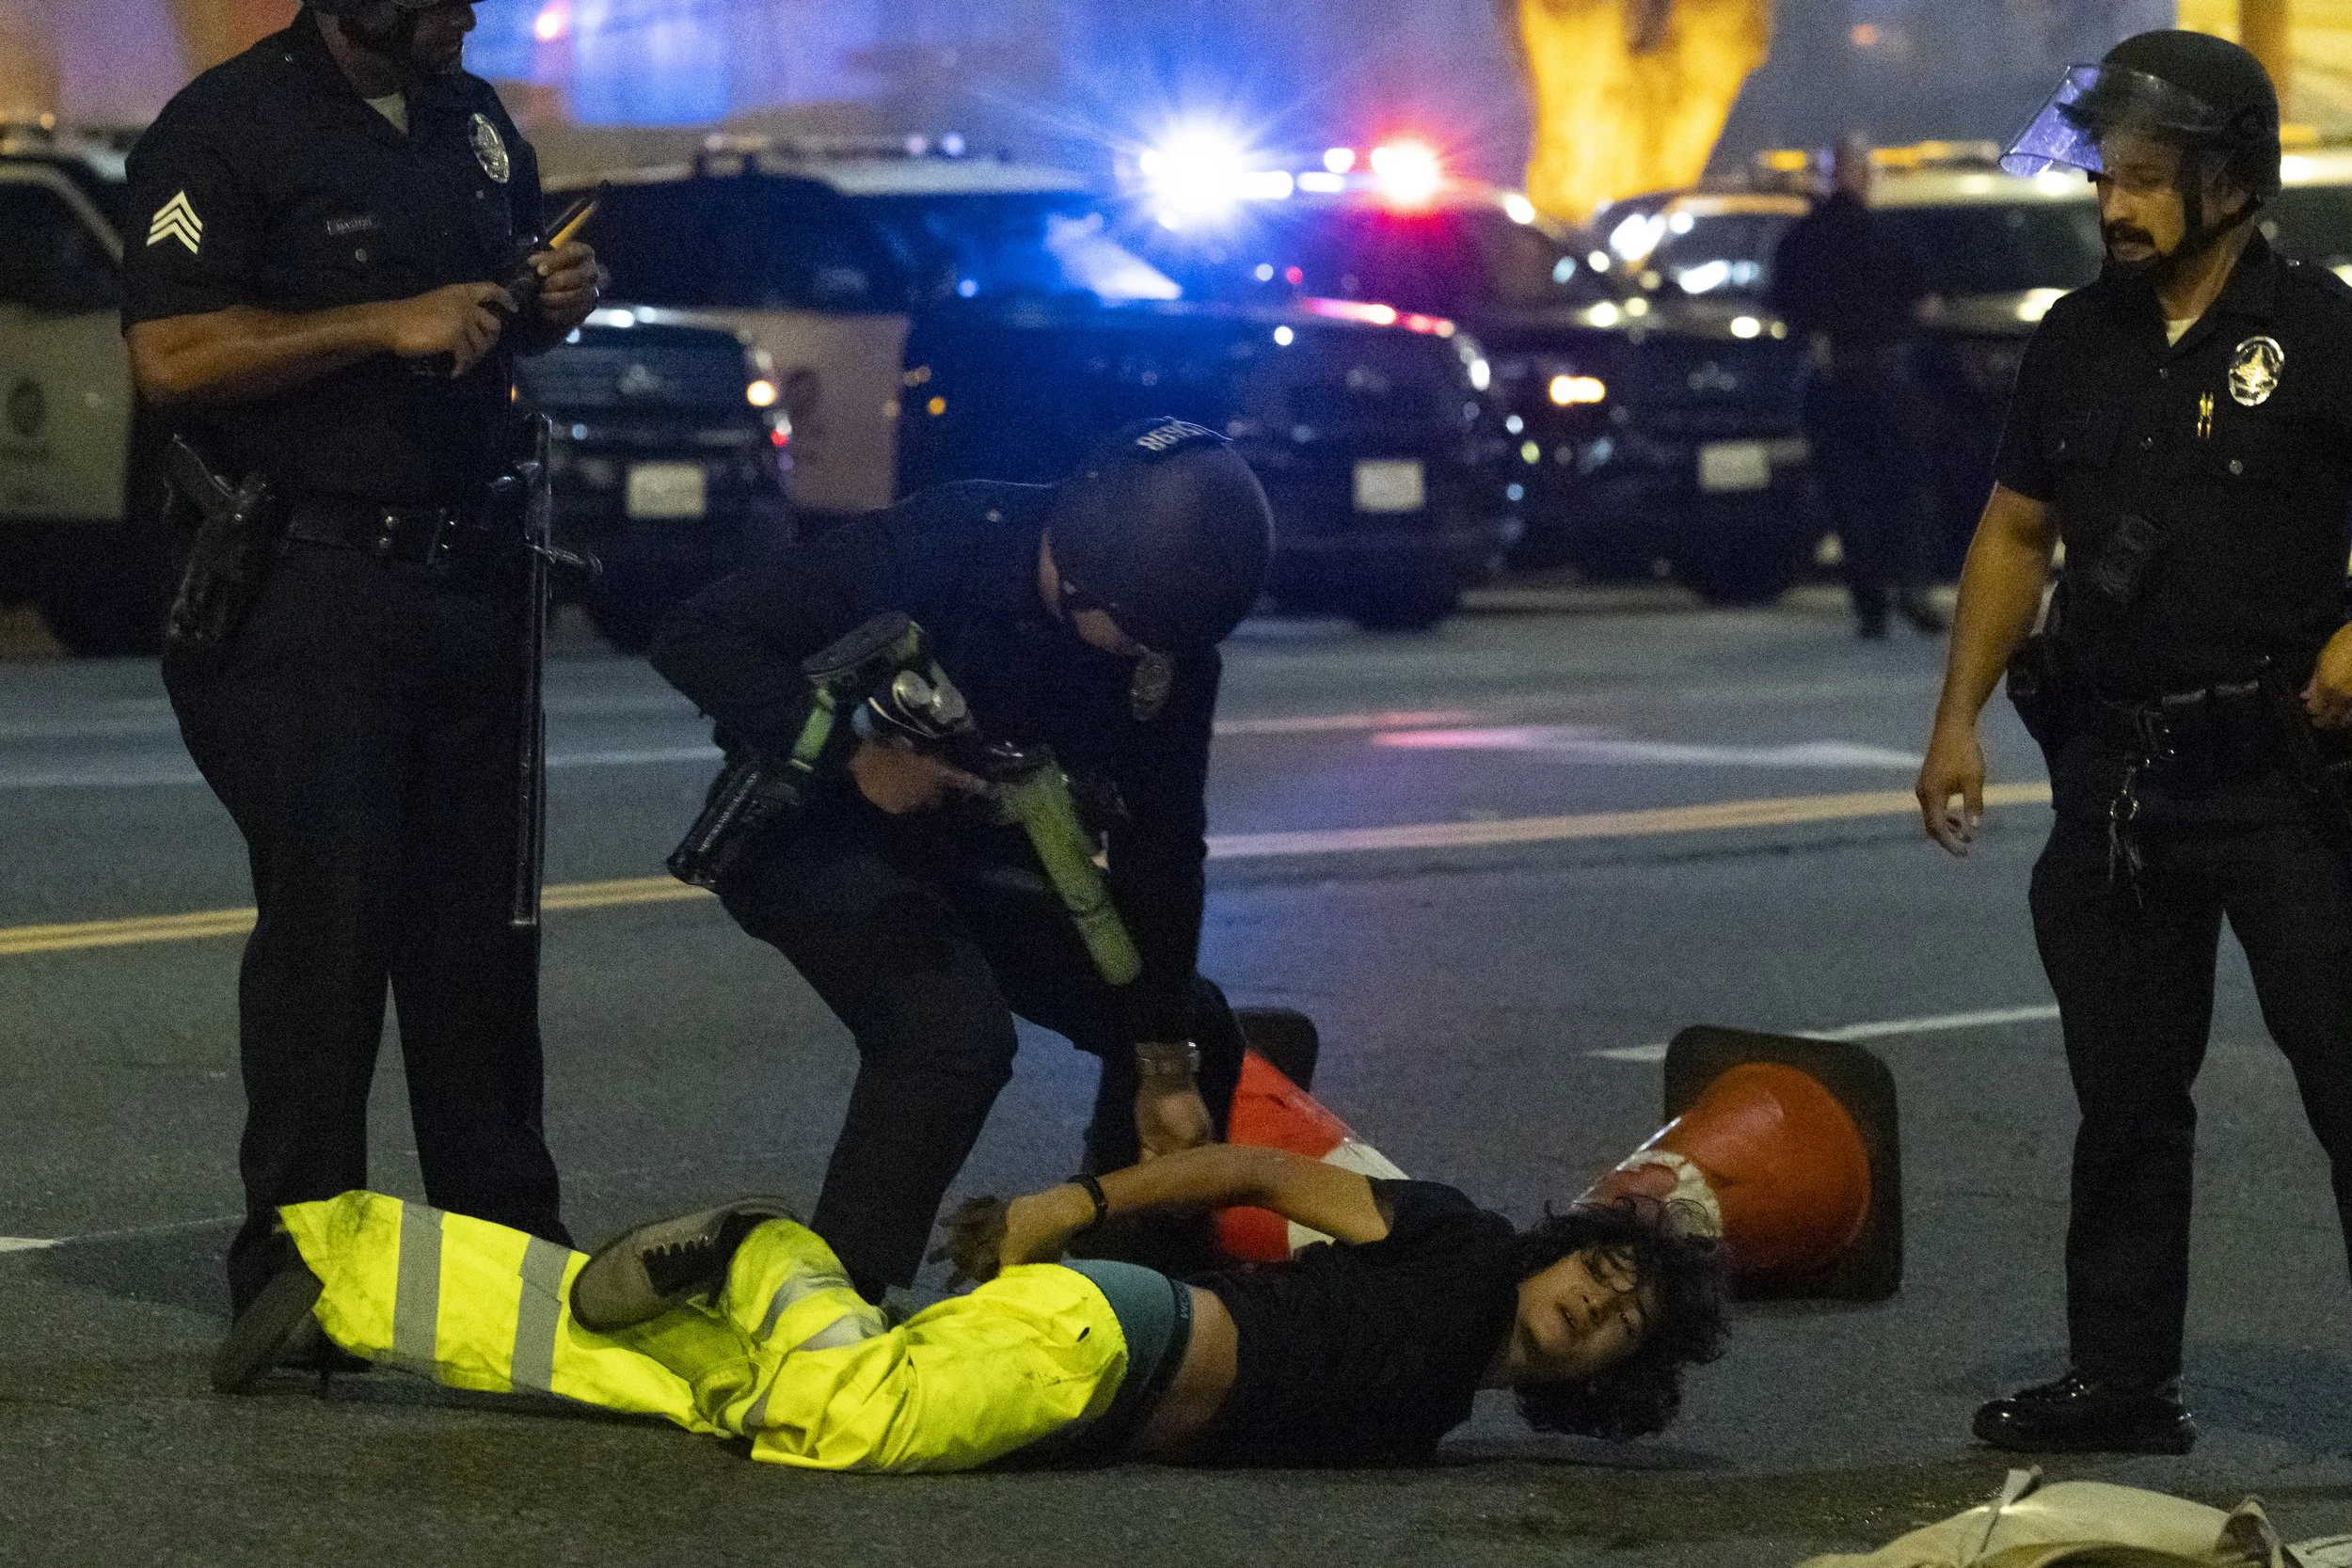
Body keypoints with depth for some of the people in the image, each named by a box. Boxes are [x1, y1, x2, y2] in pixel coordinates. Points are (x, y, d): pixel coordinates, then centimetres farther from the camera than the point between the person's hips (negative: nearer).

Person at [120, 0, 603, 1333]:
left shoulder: (476, 120, 15)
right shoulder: (229, 130, -9)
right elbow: (171, 358, -19)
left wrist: (555, 303, 6)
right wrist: (387, 327, -21)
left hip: (470, 569, 7)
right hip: (314, 589, -7)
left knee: (483, 922, 10)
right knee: (328, 923, -8)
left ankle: (507, 1237, 19)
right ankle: (294, 1267, -1)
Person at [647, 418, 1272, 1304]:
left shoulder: (1174, 644, -14)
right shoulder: (937, 549, -30)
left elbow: (1160, 848, -5)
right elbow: (699, 639, -28)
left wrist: (1169, 1066, -5)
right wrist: (857, 757, -38)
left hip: (972, 862, 7)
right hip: (815, 834, -7)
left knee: (1196, 1031, 4)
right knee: (953, 1030, -32)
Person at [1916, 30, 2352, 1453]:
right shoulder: (2080, 342, 11)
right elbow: (2018, 533, 18)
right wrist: (1960, 718, 11)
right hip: (2116, 772, 6)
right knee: (2126, 1092, 11)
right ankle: (2124, 1379, 20)